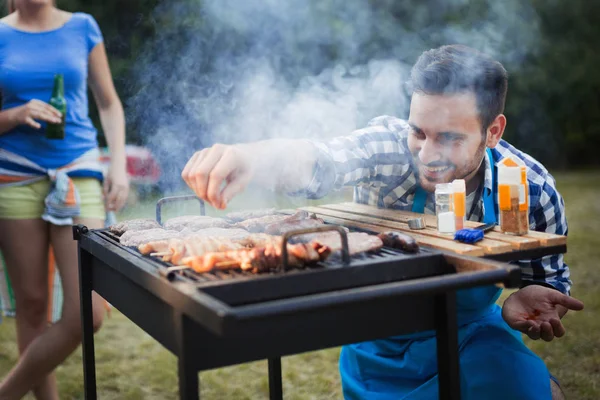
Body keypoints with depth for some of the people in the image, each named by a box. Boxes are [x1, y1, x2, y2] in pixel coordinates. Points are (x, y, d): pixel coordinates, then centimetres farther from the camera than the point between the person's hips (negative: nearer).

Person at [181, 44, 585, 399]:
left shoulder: (532, 191, -18)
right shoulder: (390, 146, -25)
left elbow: (549, 279, -4)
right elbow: (319, 163, -45)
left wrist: (526, 300, -27)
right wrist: (250, 156, -66)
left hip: (469, 336, 1)